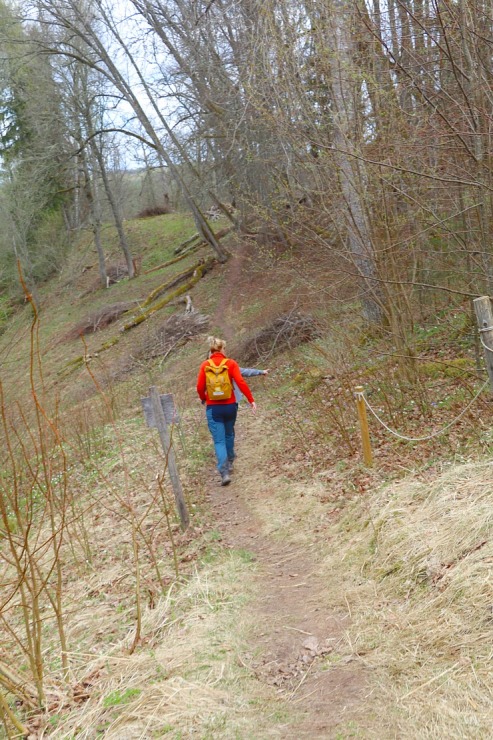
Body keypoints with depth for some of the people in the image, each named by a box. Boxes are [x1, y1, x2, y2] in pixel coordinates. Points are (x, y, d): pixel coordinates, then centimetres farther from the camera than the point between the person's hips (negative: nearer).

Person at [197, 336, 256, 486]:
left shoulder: (205, 365, -2)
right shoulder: (231, 363, -4)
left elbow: (200, 387, -3)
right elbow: (240, 382, -13)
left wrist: (203, 399, 17)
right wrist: (251, 400, -9)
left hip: (213, 407, -1)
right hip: (230, 405, 1)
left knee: (219, 441, -1)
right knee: (229, 435, 25)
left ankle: (224, 473, -15)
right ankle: (229, 464, 39)